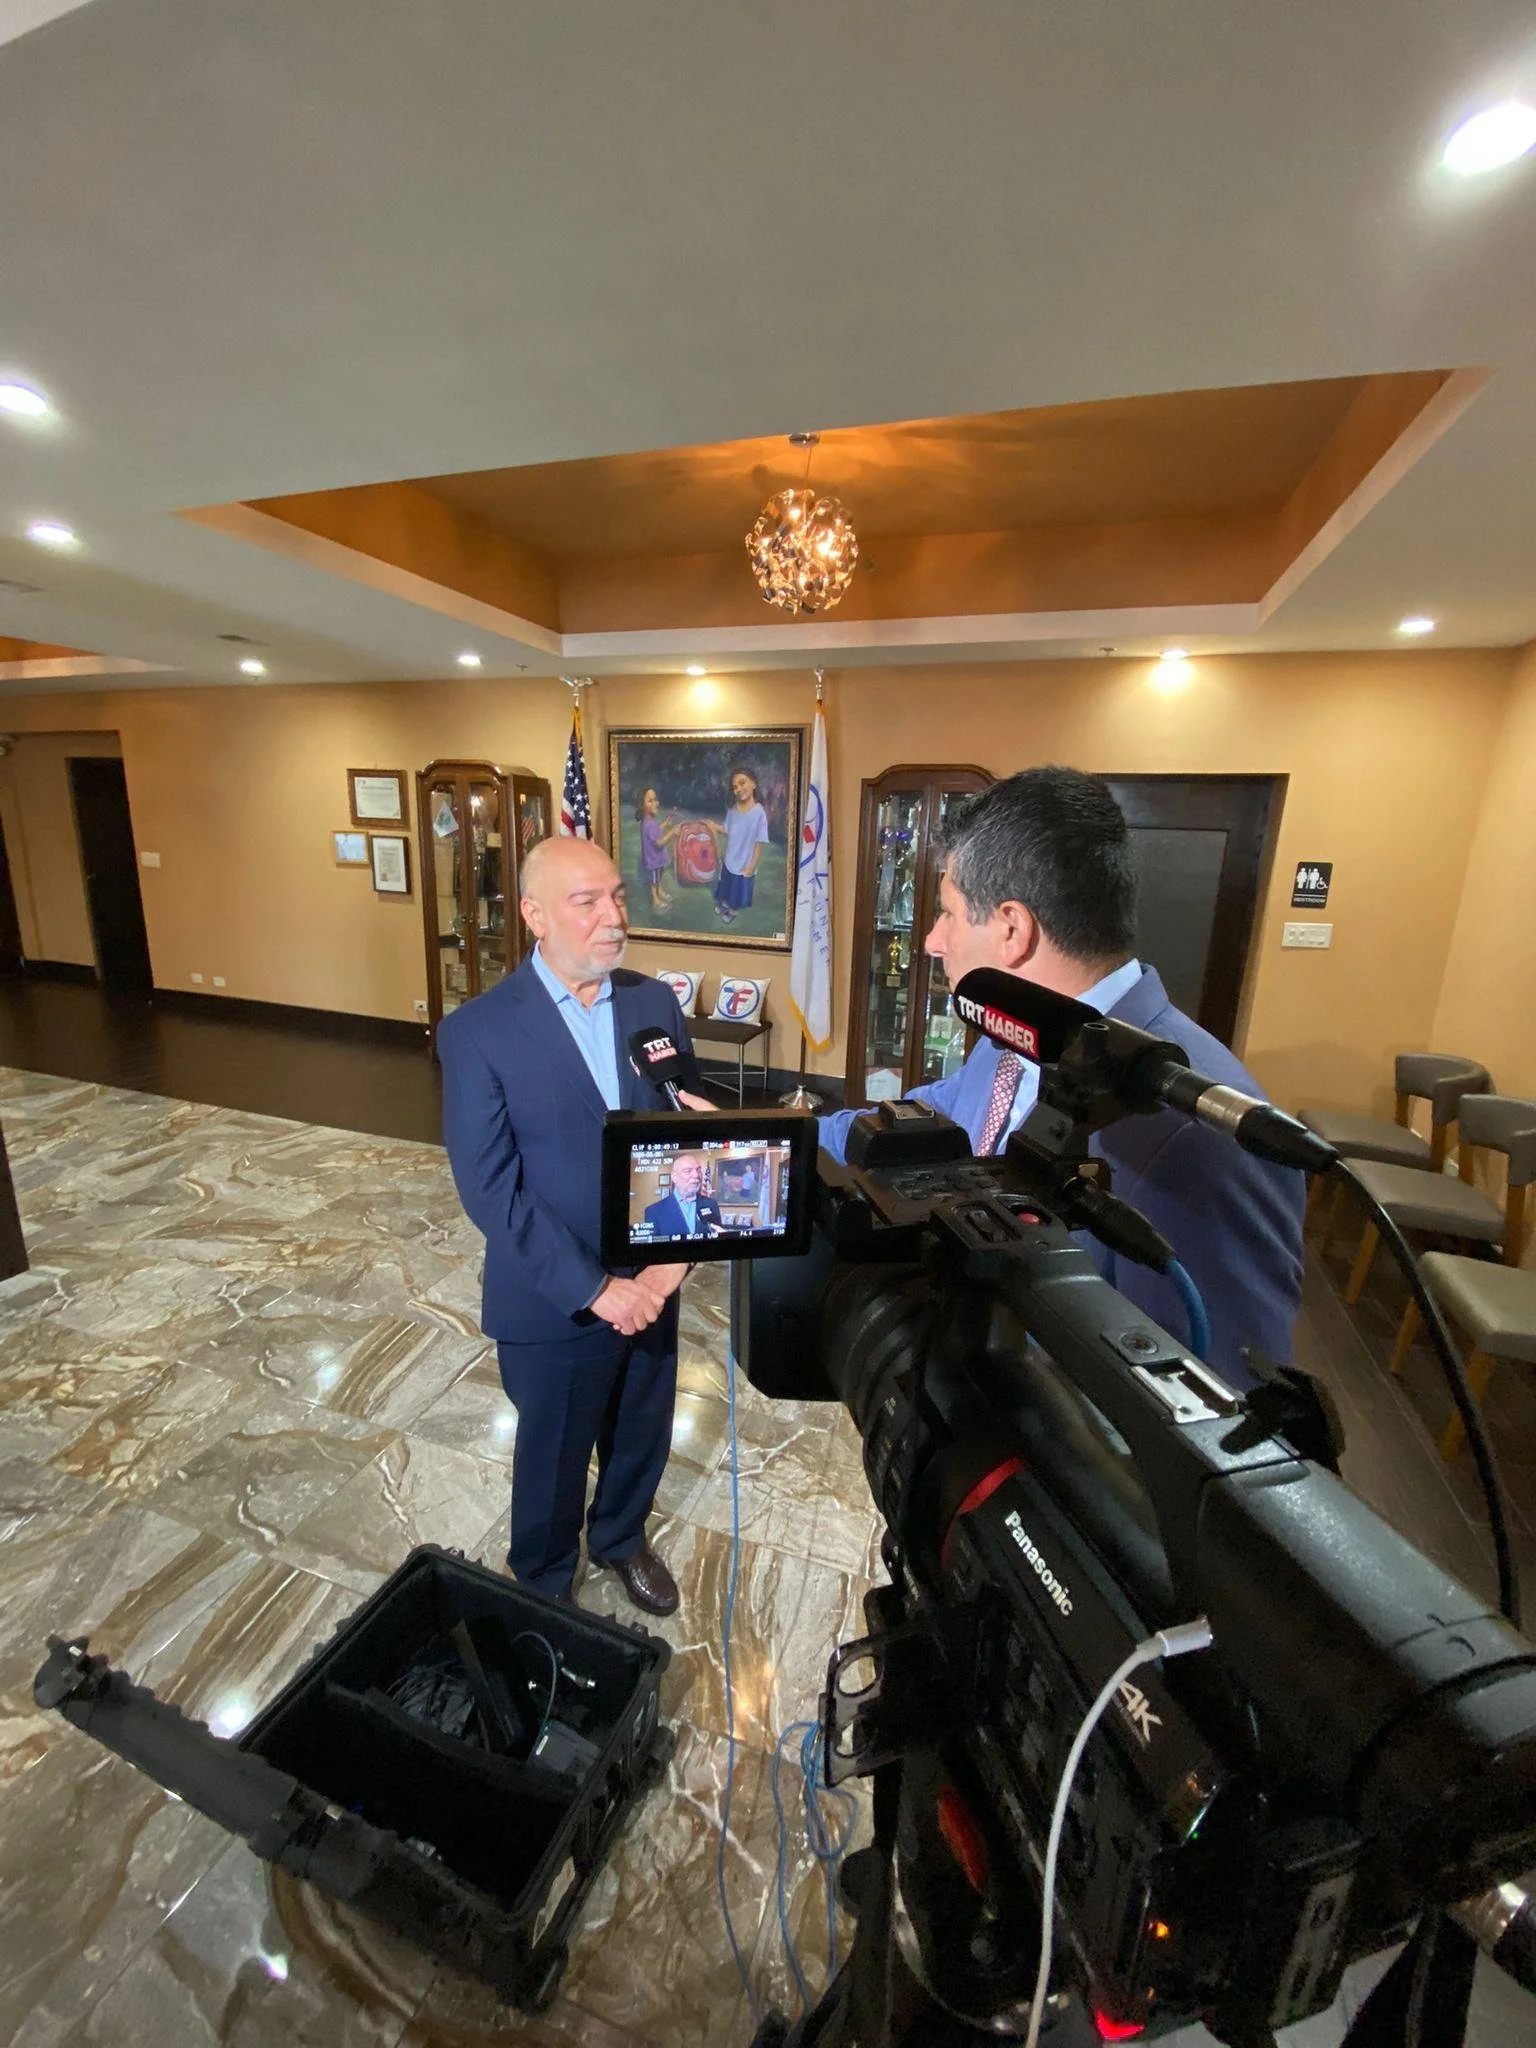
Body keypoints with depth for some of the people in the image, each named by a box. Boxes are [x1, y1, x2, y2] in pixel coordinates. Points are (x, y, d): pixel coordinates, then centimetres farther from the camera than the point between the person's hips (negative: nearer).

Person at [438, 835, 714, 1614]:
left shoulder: (655, 1004, -4)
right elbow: (491, 1188, -18)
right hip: (554, 1305, -3)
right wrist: (593, 1289, -20)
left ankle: (620, 1539, 58)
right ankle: (543, 1587, 52)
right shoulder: (477, 1031, -16)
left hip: (651, 1285, 4)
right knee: (553, 1460, 21)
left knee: (642, 1440, 26)